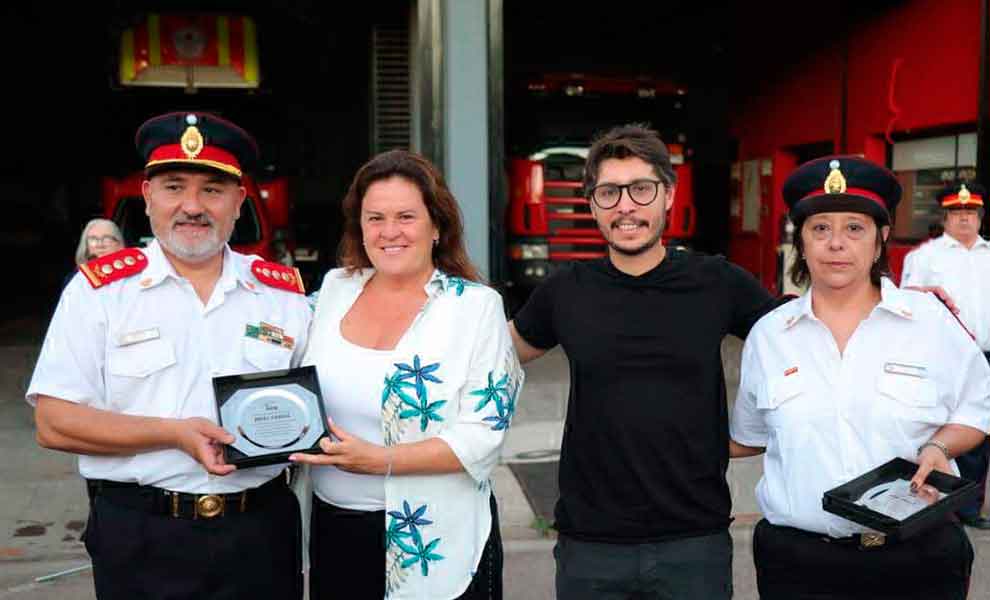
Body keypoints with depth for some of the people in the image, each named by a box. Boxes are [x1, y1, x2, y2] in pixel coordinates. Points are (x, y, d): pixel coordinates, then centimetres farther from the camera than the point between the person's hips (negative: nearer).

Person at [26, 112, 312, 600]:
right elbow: (54, 423, -8)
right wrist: (175, 434, -19)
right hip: (140, 540, -2)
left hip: (261, 532, 2)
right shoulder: (99, 290, -2)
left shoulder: (283, 293, 4)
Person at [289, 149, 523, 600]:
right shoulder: (334, 288, 2)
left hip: (434, 542, -4)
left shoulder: (475, 305, -11)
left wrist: (379, 460, -23)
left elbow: (483, 435, -16)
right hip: (334, 530, 4)